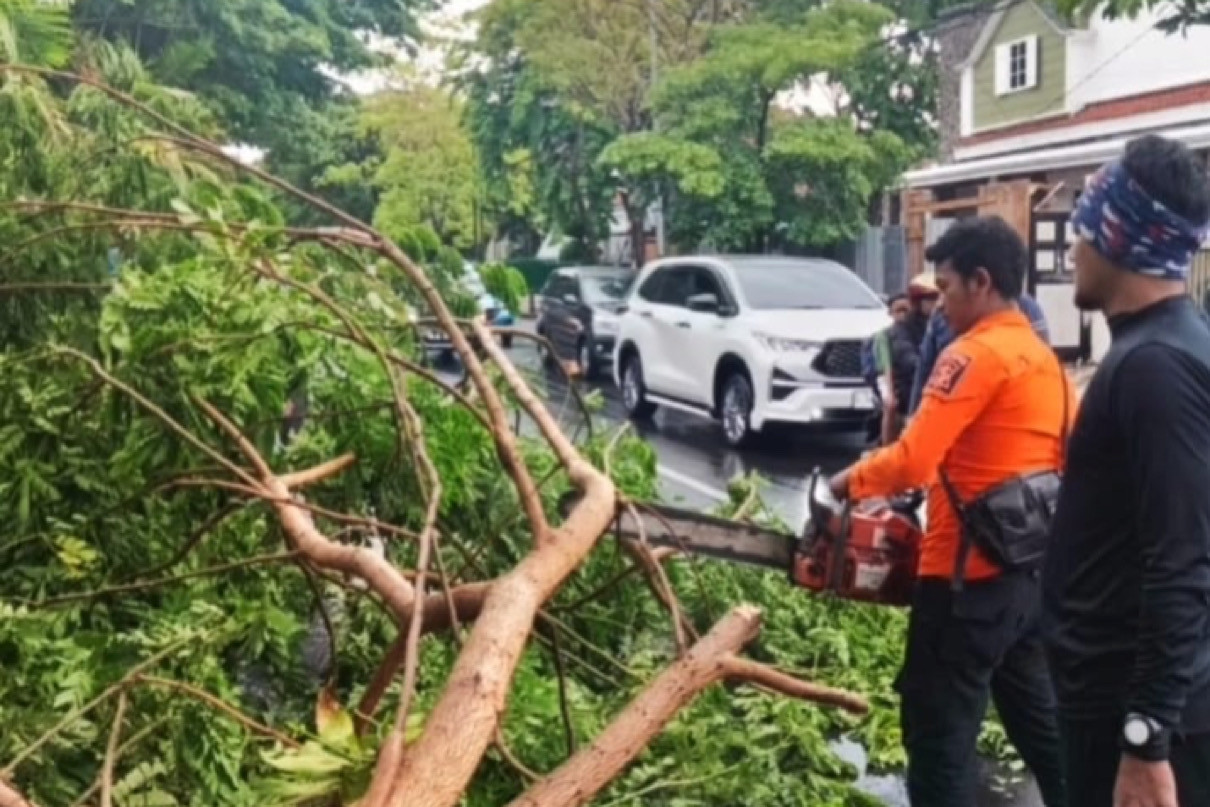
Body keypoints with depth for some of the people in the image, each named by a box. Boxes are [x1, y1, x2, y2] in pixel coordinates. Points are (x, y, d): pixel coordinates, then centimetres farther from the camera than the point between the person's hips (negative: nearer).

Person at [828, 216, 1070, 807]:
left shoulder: (975, 355, -15)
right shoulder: (1044, 359, 12)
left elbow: (911, 462, -22)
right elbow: (1065, 462, 17)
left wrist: (851, 481, -5)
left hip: (969, 576, -9)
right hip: (1032, 570, 9)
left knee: (940, 734, 2)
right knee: (1039, 719, 21)